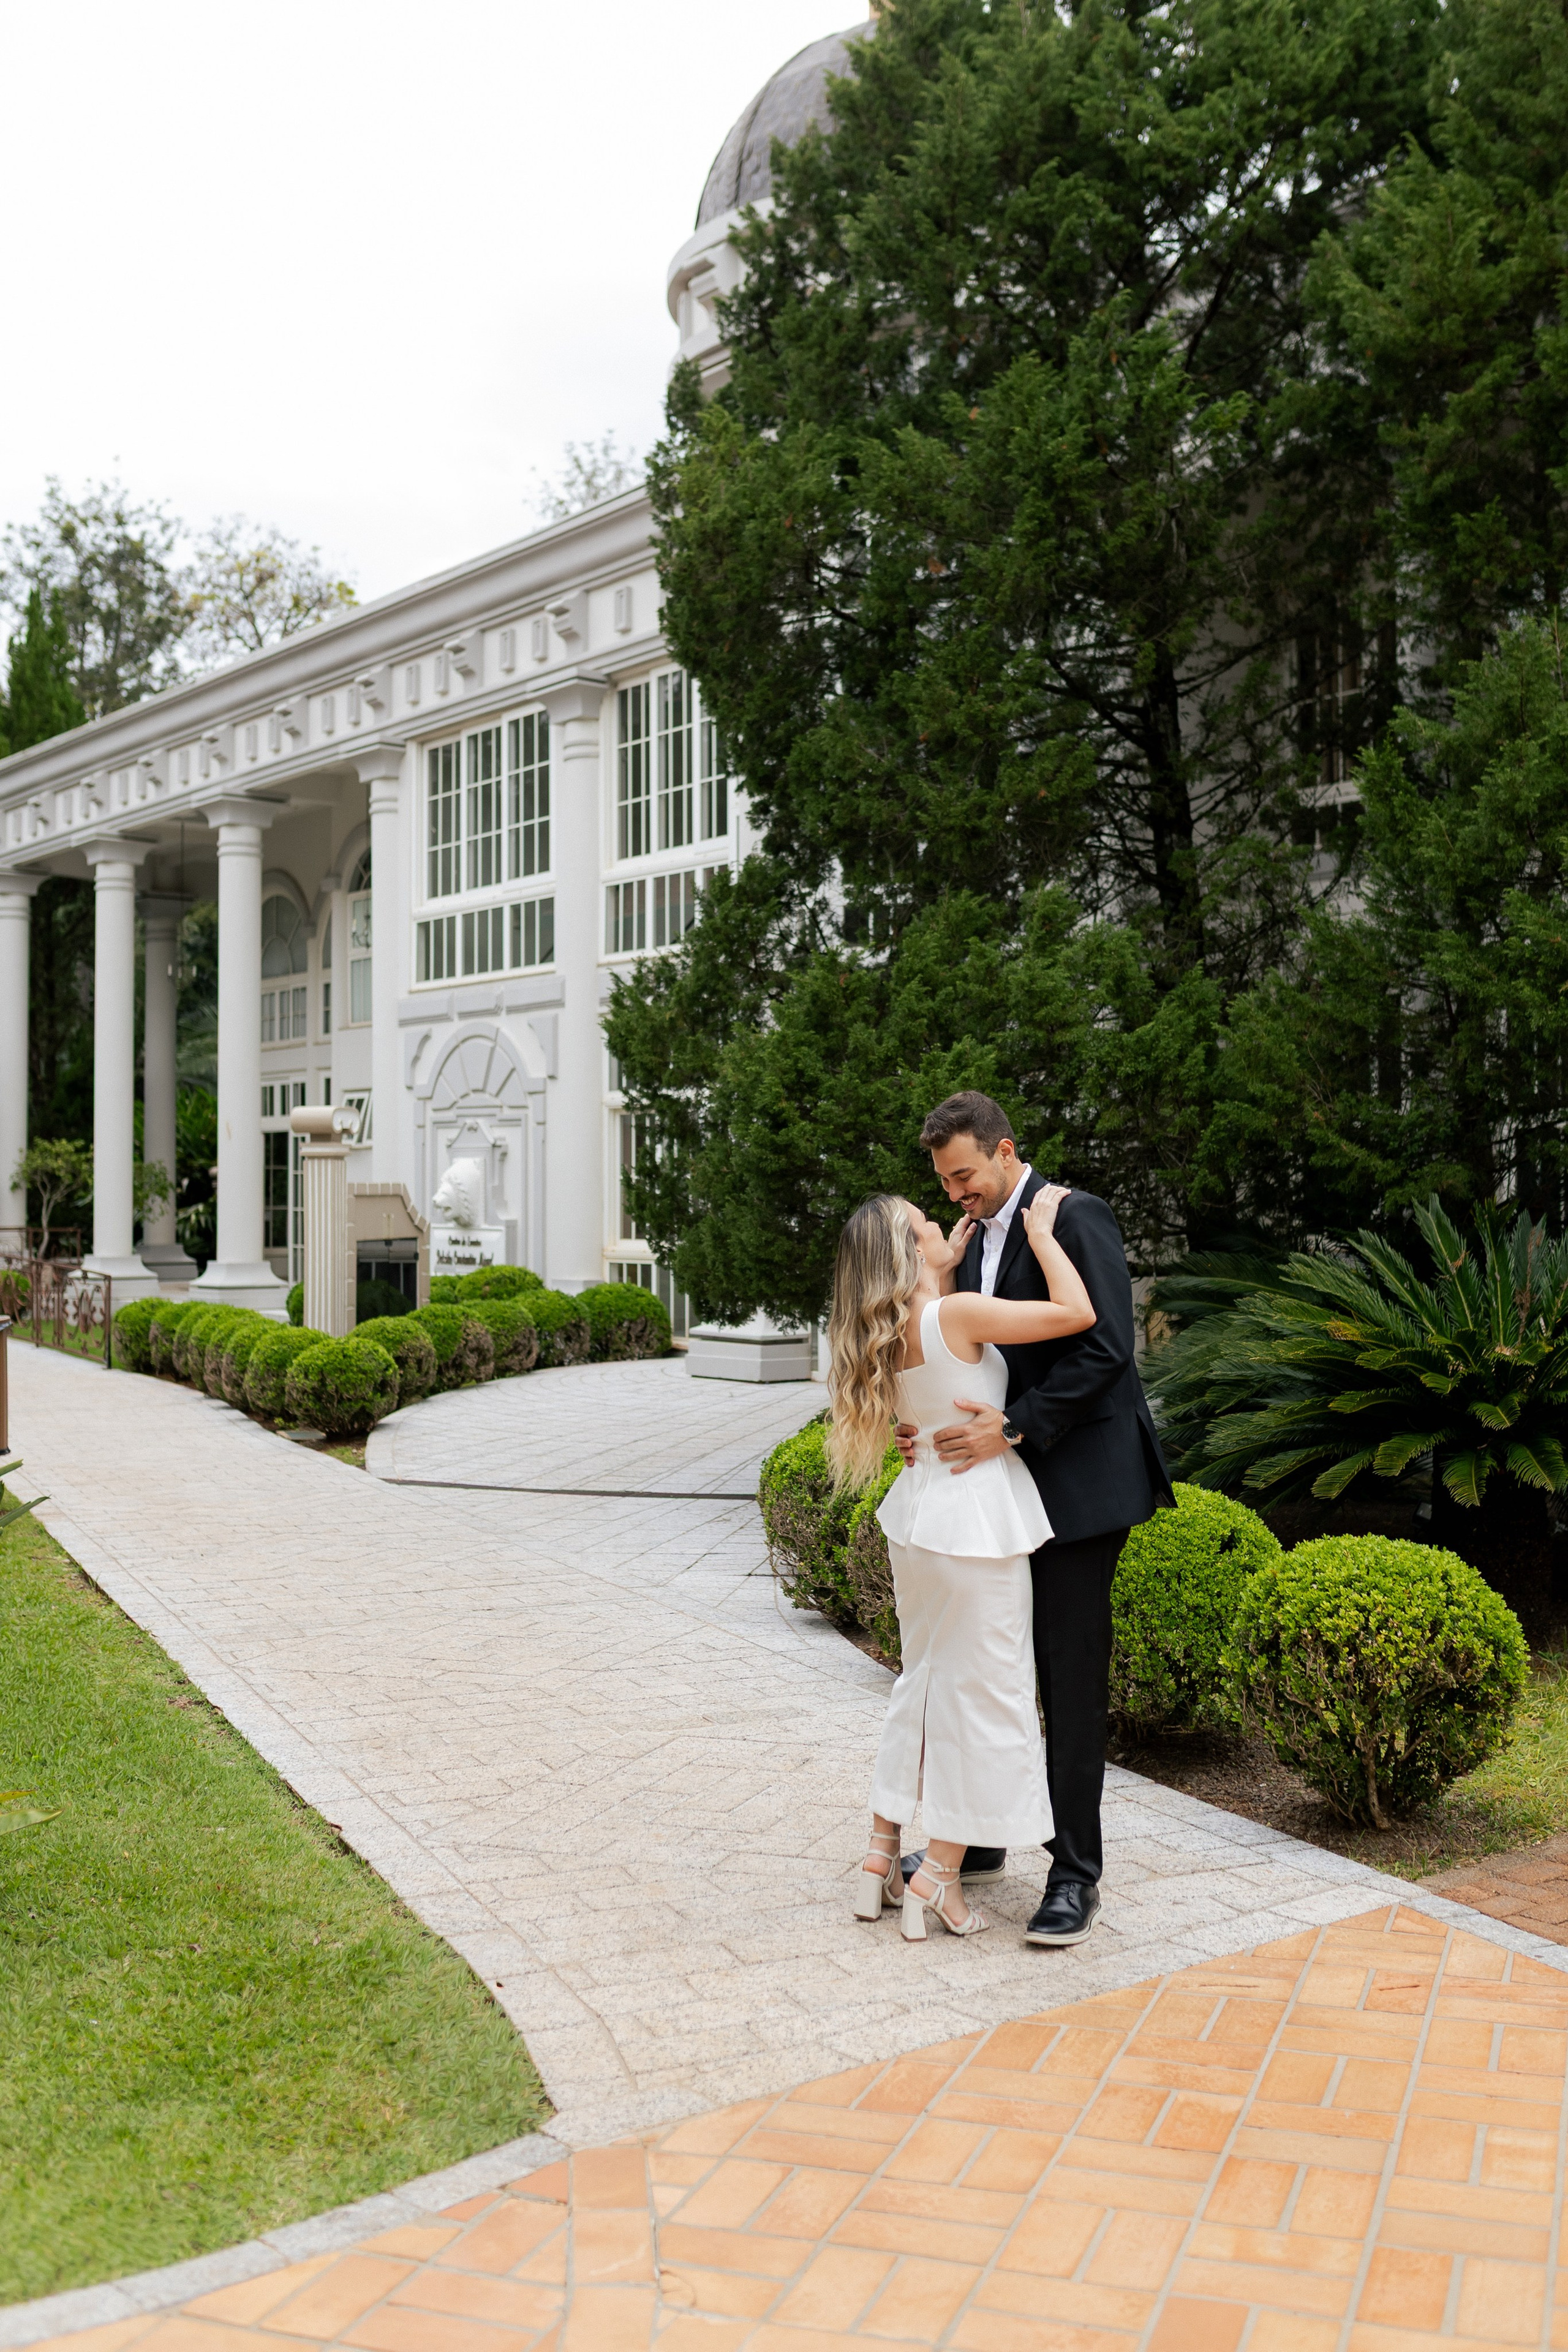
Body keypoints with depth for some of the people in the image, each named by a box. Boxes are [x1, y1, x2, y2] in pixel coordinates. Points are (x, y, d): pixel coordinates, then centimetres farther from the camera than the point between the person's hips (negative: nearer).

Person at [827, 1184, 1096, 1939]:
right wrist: (1040, 1230, -8)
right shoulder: (958, 1314, -19)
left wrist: (943, 1270, 20)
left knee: (923, 1679, 20)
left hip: (919, 1511, 8)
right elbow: (1077, 1312, -19)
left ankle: (882, 1853, 24)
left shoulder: (887, 1331, 3)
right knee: (981, 1690, 4)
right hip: (976, 1517, -8)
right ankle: (939, 1876, 11)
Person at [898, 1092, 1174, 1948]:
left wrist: (1014, 1427, -22)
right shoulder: (977, 1236, 13)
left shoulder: (1074, 1218, -12)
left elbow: (1105, 1349, -19)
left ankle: (1075, 1872, 10)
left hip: (1078, 1483, -8)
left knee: (1071, 1676, -1)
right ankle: (979, 1837, 29)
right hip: (1002, 1483, 8)